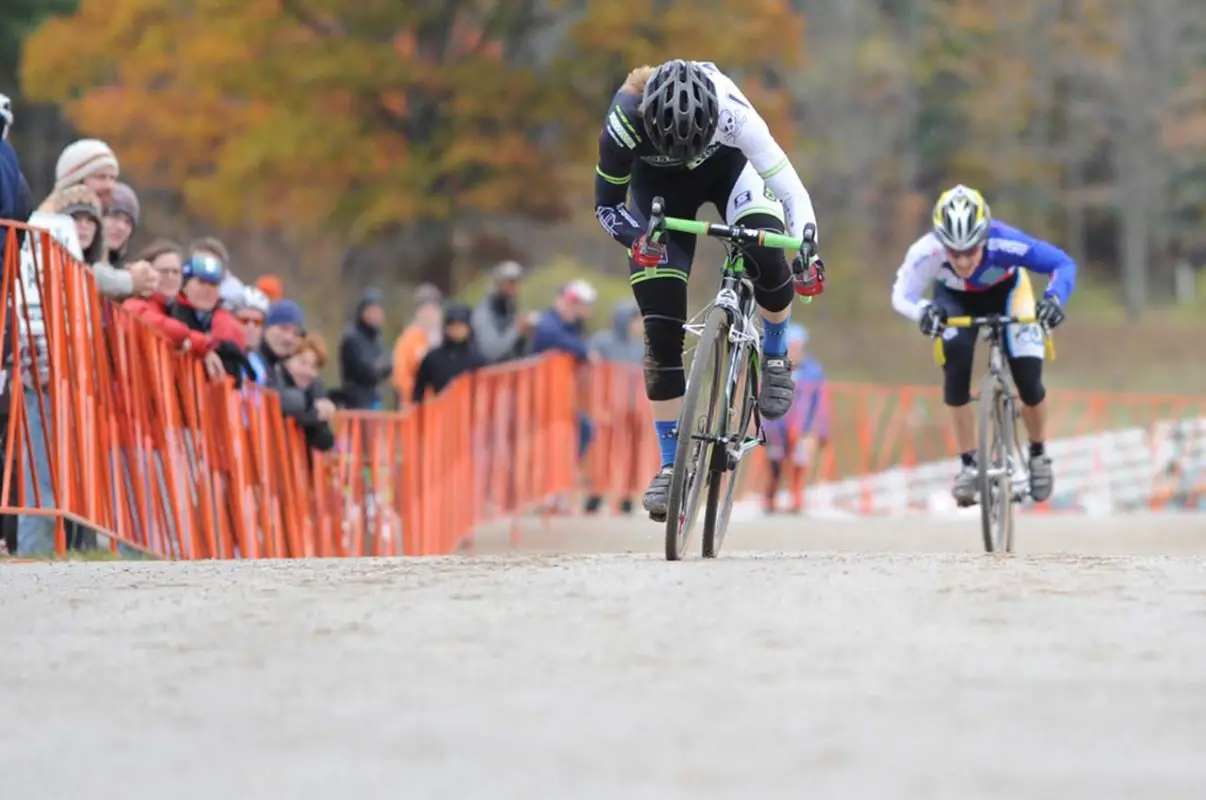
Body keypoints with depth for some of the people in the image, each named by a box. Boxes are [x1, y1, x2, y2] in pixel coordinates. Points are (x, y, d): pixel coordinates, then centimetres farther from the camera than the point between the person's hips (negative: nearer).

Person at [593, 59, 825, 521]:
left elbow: (787, 184, -36)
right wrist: (637, 240, -41)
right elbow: (606, 206, -21)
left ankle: (775, 355, 6)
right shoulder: (625, 124, -37)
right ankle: (671, 463, 1)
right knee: (662, 329, -9)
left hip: (724, 166, 0)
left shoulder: (731, 112, -40)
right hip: (658, 184, 0)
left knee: (767, 260, -28)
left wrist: (807, 249, -50)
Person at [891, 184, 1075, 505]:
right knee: (956, 362, -24)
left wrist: (1054, 297, -54)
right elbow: (901, 295, -30)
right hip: (956, 299, 0)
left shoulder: (1004, 243, -42)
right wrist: (922, 310, -53)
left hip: (1005, 292, 0)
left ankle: (1038, 454, 19)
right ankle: (968, 464, -10)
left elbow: (1063, 264, -34)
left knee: (1029, 380, -11)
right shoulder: (926, 252, -39)